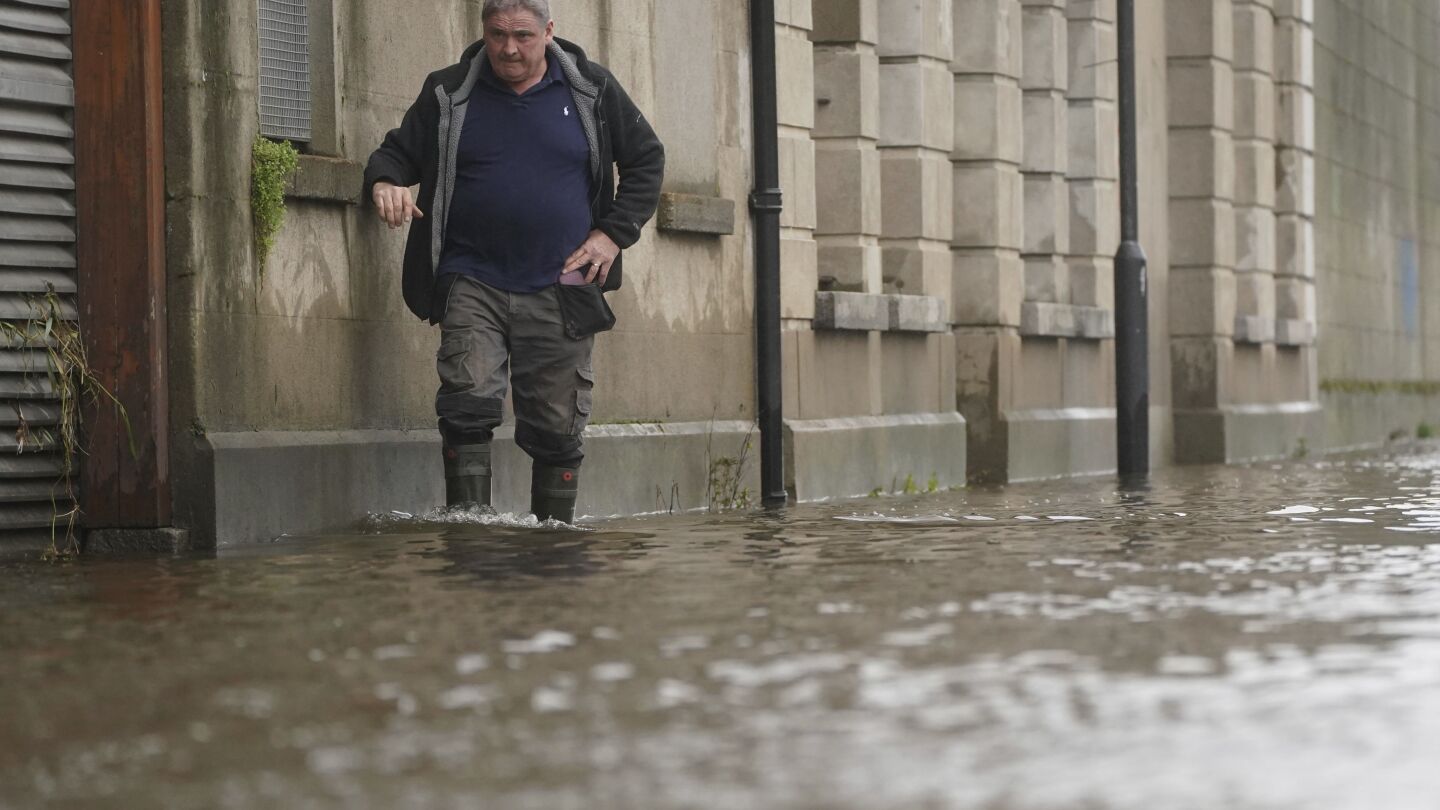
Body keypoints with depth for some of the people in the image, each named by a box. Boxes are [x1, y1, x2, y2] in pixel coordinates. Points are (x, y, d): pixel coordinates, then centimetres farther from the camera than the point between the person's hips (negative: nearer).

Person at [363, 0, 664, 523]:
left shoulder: (592, 90, 6)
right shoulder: (448, 94, 5)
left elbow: (646, 161, 14)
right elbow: (397, 151, 12)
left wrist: (614, 233, 3)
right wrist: (384, 182, -13)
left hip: (559, 292, 0)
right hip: (473, 284, 0)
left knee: (556, 429, 3)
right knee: (468, 406, -18)